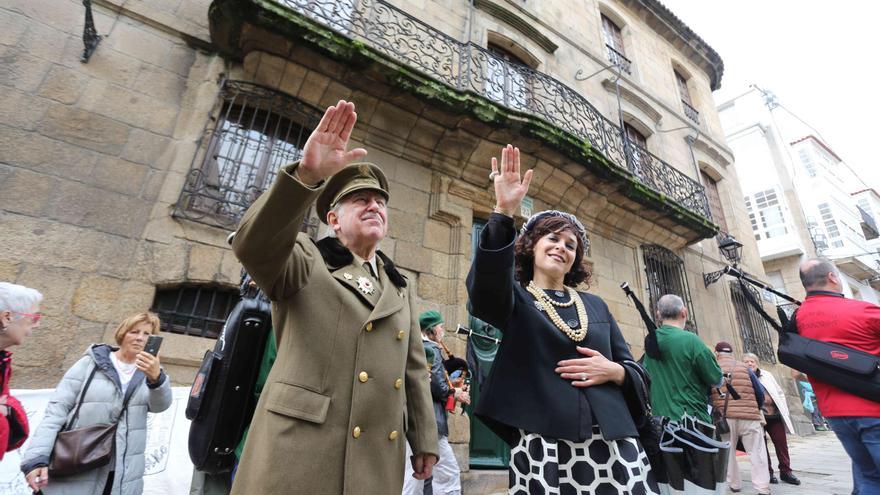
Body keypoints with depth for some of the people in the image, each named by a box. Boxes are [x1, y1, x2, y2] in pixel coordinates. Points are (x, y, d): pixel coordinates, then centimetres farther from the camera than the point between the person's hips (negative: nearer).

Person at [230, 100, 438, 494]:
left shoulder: (400, 290, 15)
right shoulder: (306, 262, 2)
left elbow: (414, 370, 14)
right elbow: (253, 245, -19)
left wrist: (425, 440, 12)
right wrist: (307, 175, -31)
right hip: (295, 454, -4)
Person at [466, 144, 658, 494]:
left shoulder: (596, 305, 15)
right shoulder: (516, 298, 2)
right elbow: (485, 286, -23)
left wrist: (614, 370, -8)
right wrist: (504, 212, -32)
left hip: (614, 444, 4)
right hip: (543, 447, -3)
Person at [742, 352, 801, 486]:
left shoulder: (767, 375, 8)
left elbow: (780, 392, 13)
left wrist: (784, 411, 7)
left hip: (774, 416, 4)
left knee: (782, 443, 7)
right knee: (762, 445, 5)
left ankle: (785, 471, 22)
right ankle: (768, 473, 18)